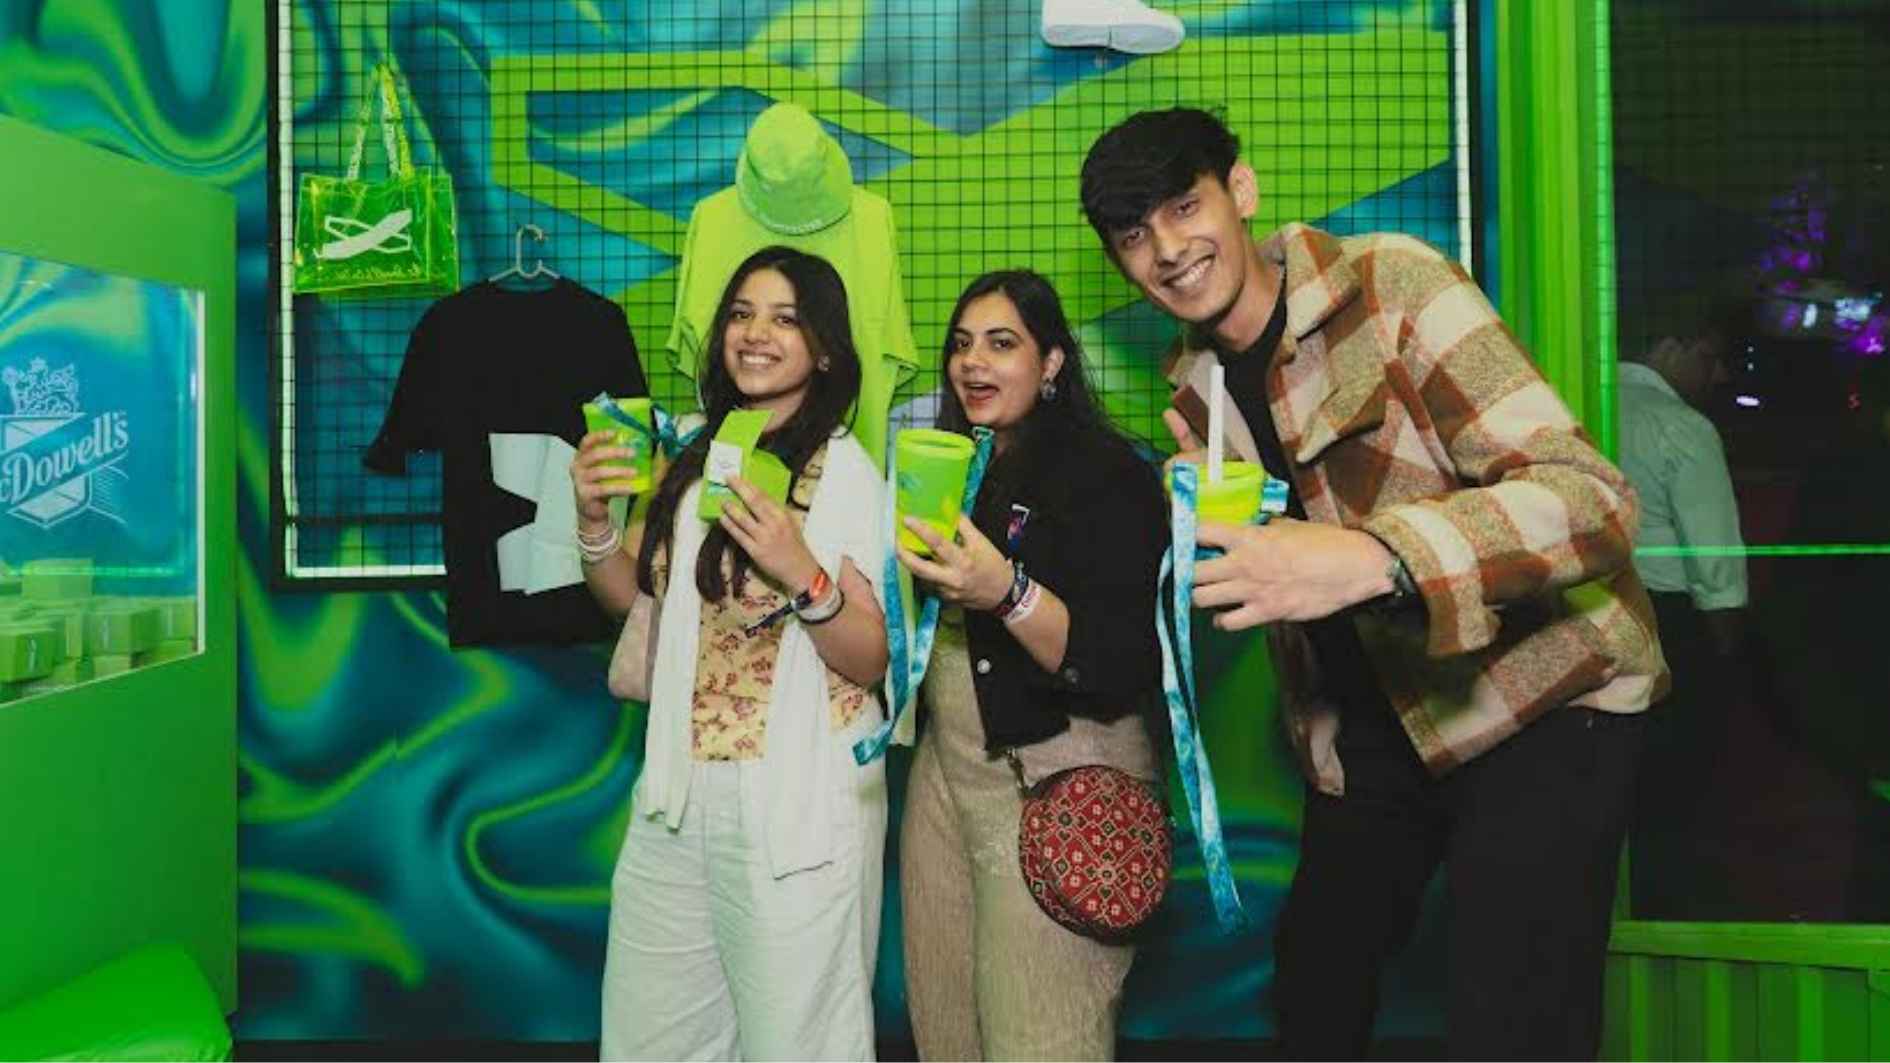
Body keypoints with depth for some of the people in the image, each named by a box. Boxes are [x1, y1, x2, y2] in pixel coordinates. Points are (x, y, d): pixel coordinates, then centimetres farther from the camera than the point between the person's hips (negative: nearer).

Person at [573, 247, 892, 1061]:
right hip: (676, 791, 6)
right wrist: (594, 518, -3)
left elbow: (872, 660, -12)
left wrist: (802, 574, -28)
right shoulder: (697, 458, 9)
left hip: (793, 802, -6)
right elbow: (630, 594, 15)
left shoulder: (843, 470, -10)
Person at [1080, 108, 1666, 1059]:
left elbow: (1591, 499, -27)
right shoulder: (1196, 386, 3)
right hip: (1369, 723, 6)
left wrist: (1368, 558, -43)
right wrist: (1204, 524, -10)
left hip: (1538, 693, -6)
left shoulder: (1391, 284, -18)